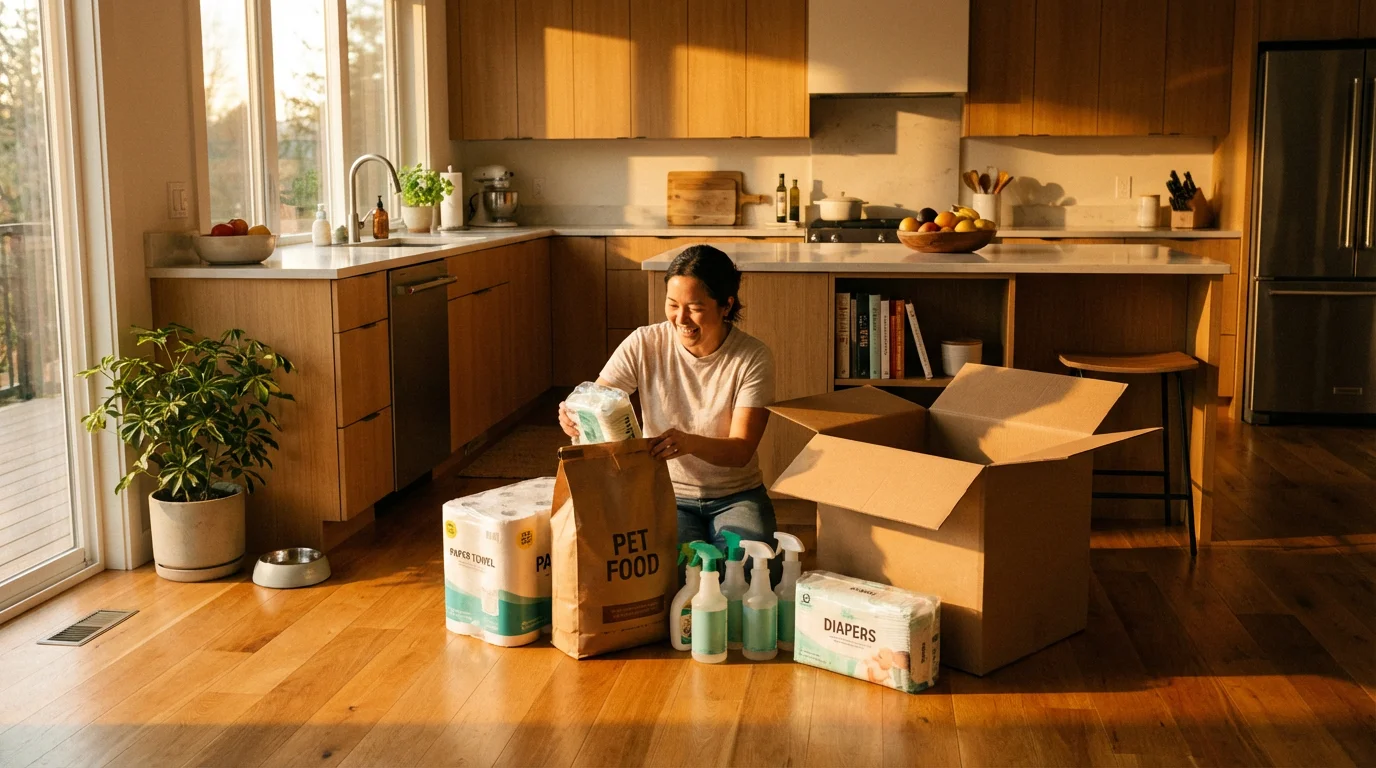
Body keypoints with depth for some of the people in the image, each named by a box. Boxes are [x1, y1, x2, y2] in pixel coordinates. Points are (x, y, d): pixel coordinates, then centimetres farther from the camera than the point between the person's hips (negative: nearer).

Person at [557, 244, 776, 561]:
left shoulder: (753, 357, -12)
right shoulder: (643, 345, -9)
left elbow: (742, 450, -19)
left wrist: (690, 442, -41)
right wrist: (573, 416, -37)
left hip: (737, 496, 0)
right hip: (667, 495, 0)